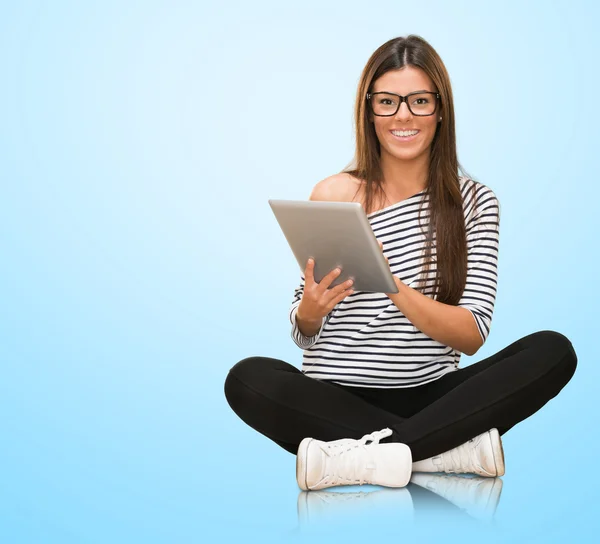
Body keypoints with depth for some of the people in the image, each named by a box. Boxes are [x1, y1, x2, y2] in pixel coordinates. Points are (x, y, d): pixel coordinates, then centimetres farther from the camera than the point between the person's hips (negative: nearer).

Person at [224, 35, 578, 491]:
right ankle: (453, 448, -25)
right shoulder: (334, 196, 1)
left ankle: (367, 456, -27)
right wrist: (311, 308, -18)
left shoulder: (475, 200, 3)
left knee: (553, 351, -22)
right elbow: (303, 335, 6)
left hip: (434, 395, 1)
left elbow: (473, 335, -6)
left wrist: (394, 287, -23)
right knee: (247, 379, -29)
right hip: (340, 399, -1)